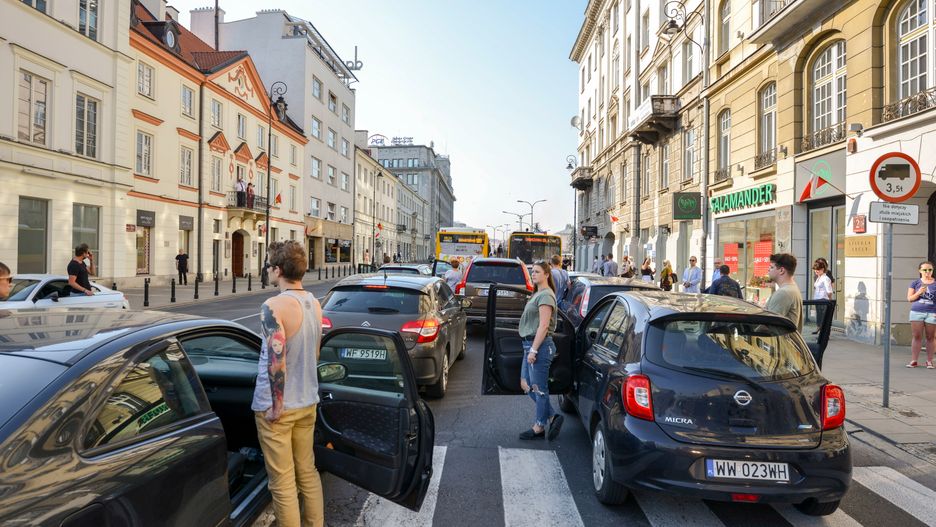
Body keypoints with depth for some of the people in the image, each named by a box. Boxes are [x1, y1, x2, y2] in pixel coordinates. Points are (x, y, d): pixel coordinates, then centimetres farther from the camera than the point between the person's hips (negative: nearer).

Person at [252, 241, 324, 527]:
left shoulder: (274, 306, -20)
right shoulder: (314, 304, 4)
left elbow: (277, 360, -24)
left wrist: (276, 404, -15)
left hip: (277, 407, -7)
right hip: (308, 402, 7)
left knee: (283, 483, 7)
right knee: (308, 472, 20)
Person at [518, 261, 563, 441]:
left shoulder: (546, 295, -13)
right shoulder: (537, 294, 17)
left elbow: (543, 326, -19)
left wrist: (533, 350, -20)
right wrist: (530, 348, 17)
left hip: (540, 345, -10)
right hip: (530, 344, 10)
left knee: (539, 388, 1)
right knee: (526, 385, 15)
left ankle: (540, 426, 15)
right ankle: (551, 416, 23)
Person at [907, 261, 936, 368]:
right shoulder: (915, 283, 6)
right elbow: (909, 298, 5)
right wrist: (919, 293, -13)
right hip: (916, 312, 0)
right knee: (917, 336, 2)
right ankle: (914, 361, 6)